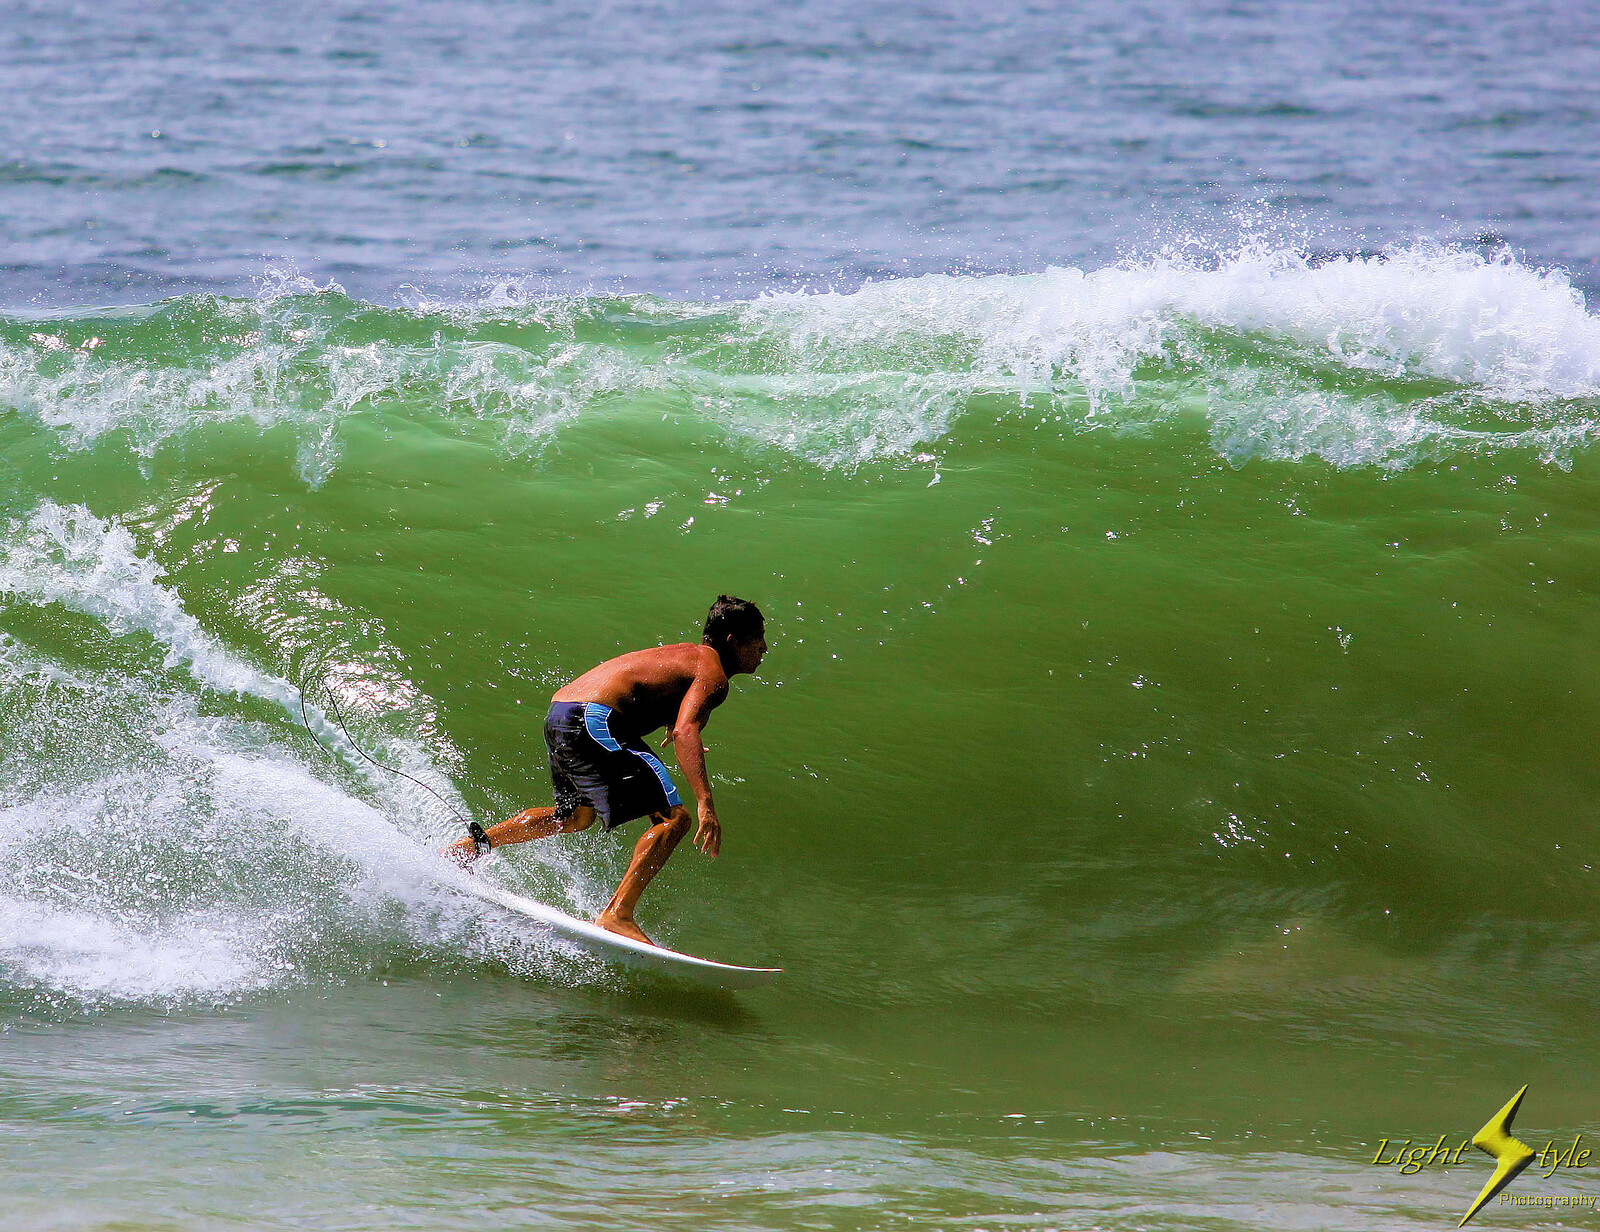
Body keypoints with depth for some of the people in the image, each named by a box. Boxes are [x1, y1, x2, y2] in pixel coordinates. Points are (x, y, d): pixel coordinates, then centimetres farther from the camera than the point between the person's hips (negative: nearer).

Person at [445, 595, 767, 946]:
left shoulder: (684, 654, 24)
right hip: (593, 722, -10)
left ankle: (474, 845, 33)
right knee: (673, 818, -13)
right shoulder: (712, 673, -5)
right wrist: (706, 805, -30)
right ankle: (617, 914, -21)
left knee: (577, 815, 34)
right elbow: (685, 731, -22)